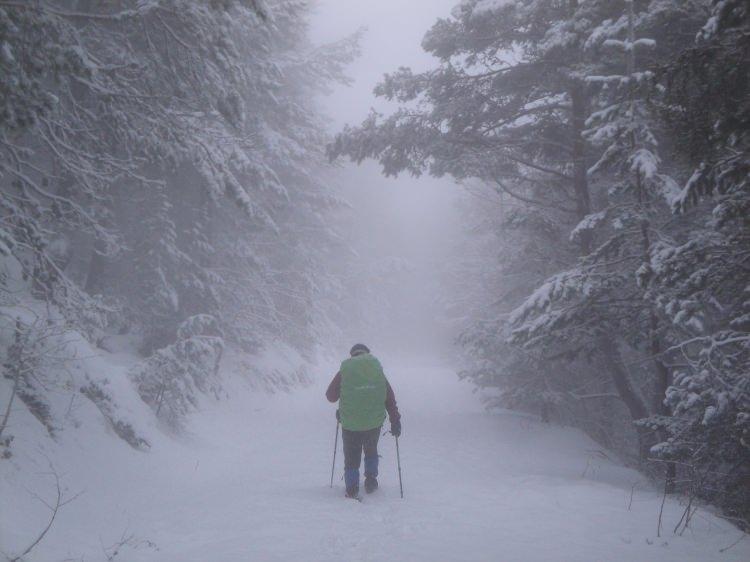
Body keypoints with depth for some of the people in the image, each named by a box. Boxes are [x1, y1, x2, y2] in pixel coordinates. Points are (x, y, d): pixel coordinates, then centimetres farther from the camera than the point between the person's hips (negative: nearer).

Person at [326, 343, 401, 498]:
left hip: (350, 423, -2)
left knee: (351, 456, 13)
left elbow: (330, 396, 5)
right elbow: (390, 398, 3)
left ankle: (352, 488, 8)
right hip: (374, 422, 2)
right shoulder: (378, 371, 3)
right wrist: (395, 421, 8)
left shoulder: (344, 371, -2)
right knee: (371, 450, 27)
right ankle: (371, 480, 23)